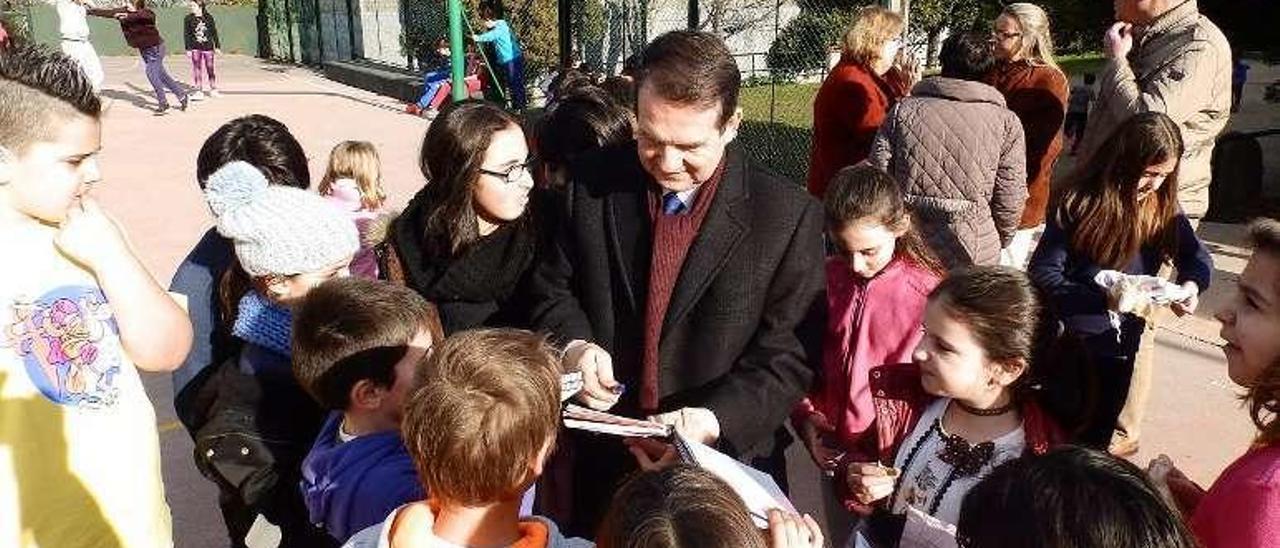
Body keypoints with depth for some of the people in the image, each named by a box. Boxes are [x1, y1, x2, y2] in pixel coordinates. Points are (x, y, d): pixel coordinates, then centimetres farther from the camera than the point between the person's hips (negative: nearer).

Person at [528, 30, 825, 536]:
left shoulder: (787, 216, -15)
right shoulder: (594, 183, -6)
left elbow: (789, 356, -12)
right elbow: (553, 286, 4)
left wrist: (715, 418, -26)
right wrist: (573, 343, -15)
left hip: (725, 461, -2)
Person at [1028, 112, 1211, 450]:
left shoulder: (1163, 207, -2)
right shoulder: (1080, 202, -16)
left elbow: (1197, 257, 7)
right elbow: (1042, 273, -19)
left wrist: (1191, 284, -16)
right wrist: (1104, 300, -30)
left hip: (1121, 344, 4)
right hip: (1068, 340, -4)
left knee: (1096, 439, 20)